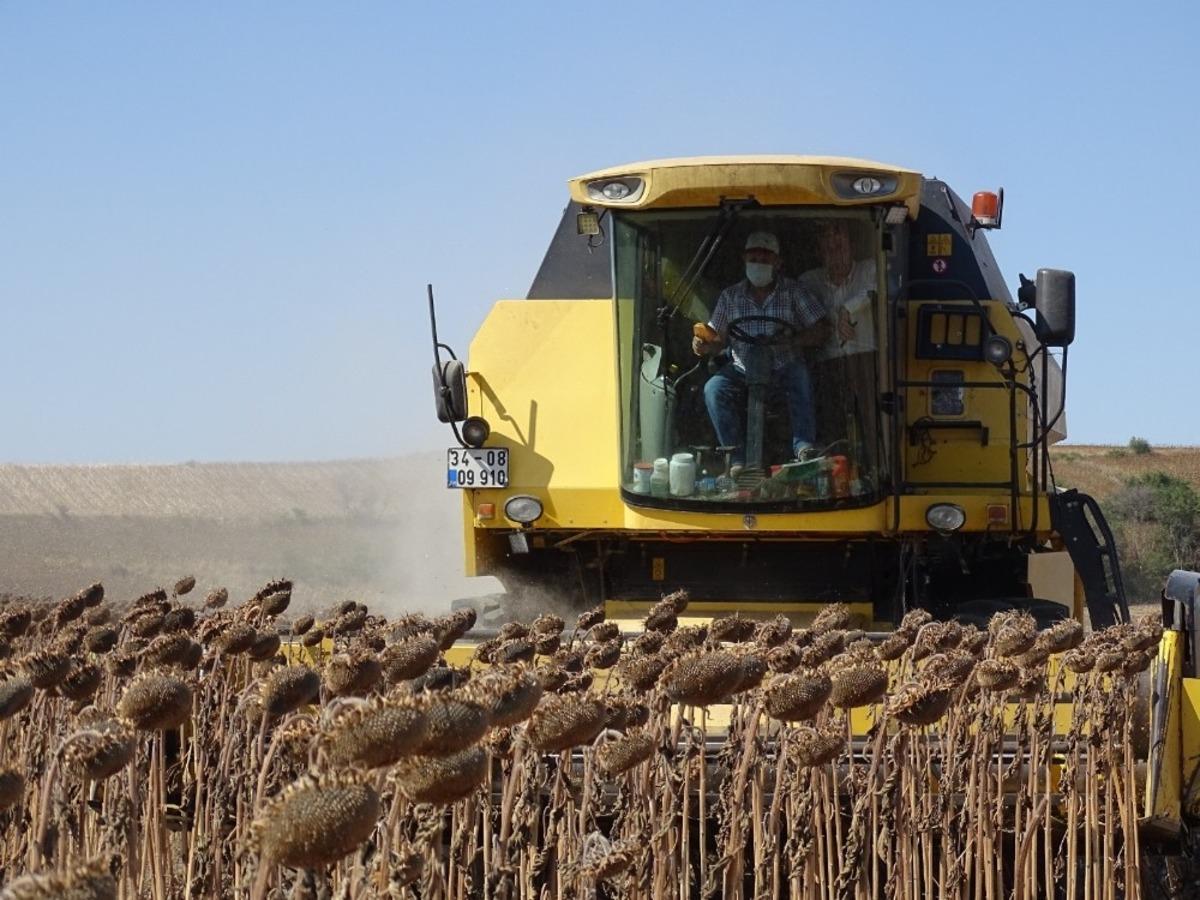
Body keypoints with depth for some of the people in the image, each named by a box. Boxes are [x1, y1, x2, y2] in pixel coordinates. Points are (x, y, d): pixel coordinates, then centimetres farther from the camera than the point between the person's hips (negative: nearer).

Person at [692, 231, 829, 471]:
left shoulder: (793, 291, 3)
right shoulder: (731, 296, 8)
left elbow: (822, 330, -2)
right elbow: (717, 338, 10)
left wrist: (791, 340, -19)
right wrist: (703, 346, -14)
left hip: (785, 368, -2)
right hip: (743, 370, 2)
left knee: (800, 375, -35)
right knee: (714, 388, -27)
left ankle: (804, 448, -36)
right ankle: (739, 458, -26)